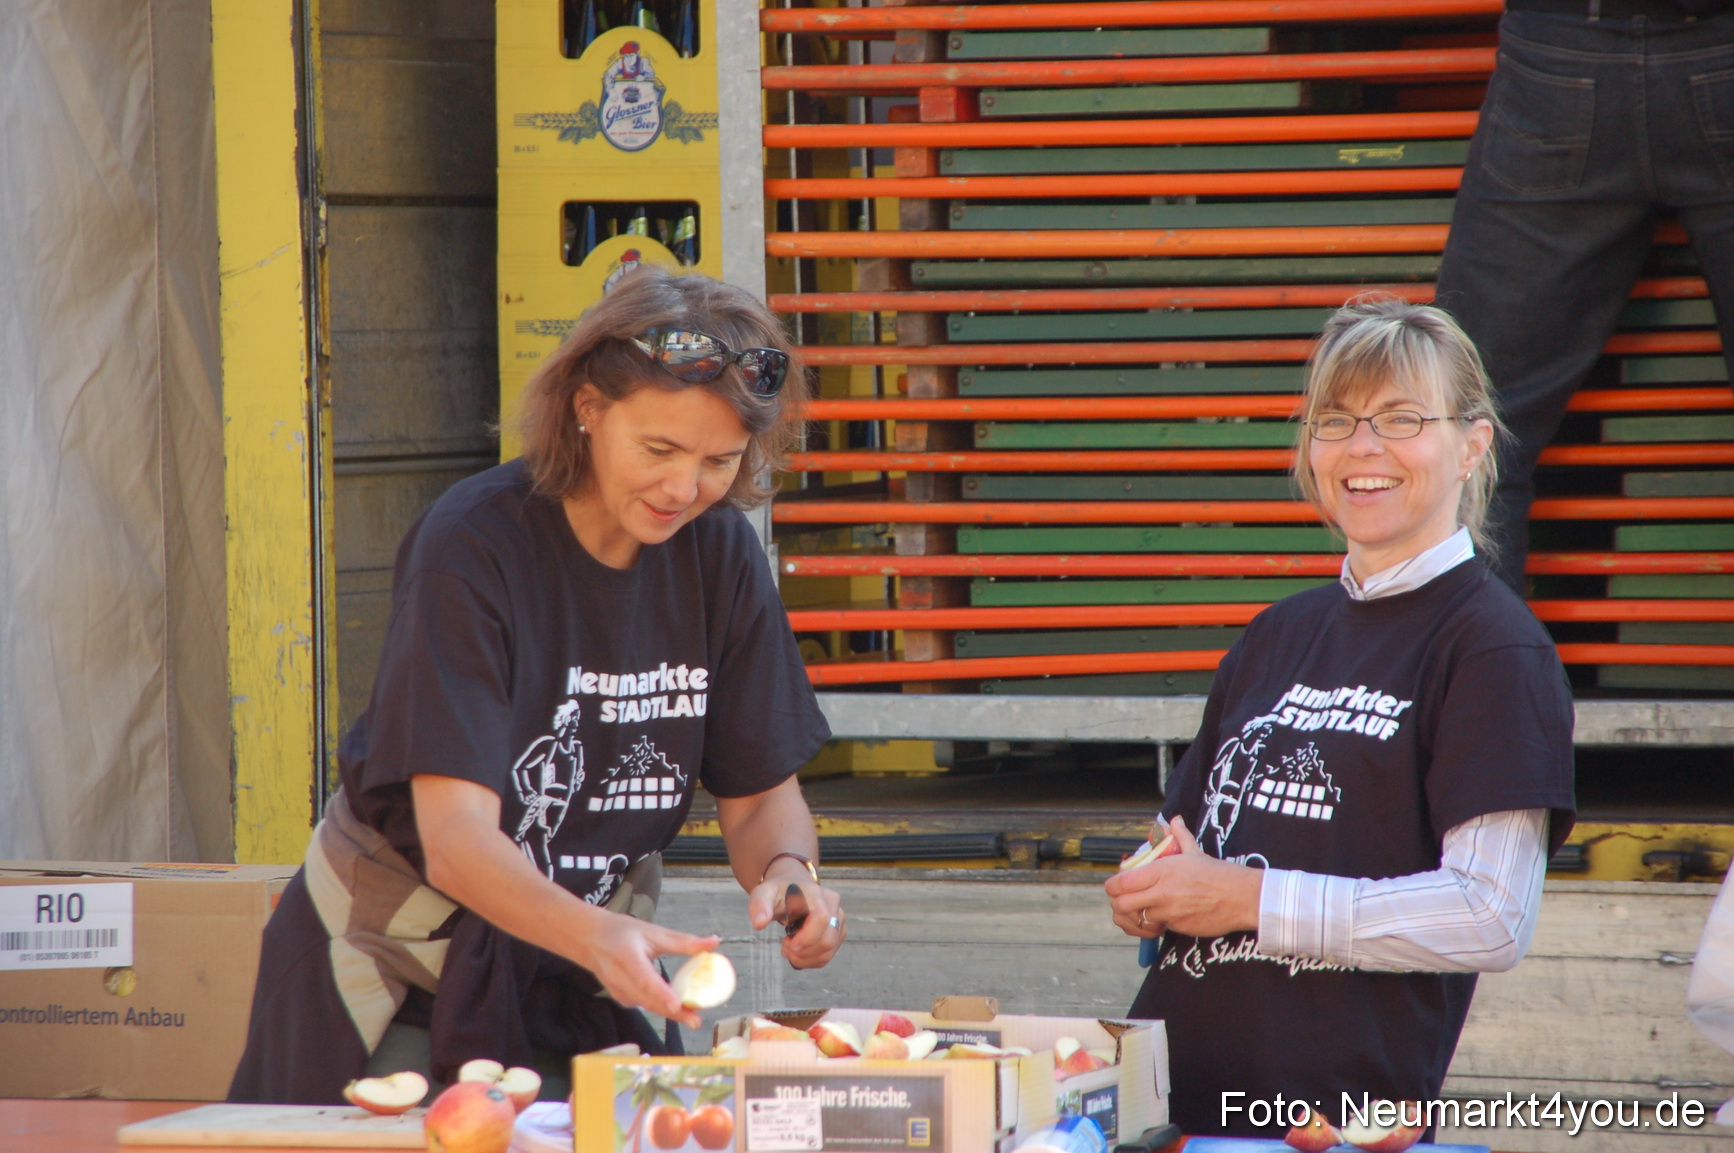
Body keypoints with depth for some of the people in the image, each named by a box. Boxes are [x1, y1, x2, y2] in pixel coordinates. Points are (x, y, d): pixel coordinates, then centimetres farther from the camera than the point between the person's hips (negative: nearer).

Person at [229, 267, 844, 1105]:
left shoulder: (719, 554, -5)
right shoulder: (471, 545, -21)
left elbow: (761, 792, 2)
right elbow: (455, 842, -30)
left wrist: (787, 872, -22)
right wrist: (595, 936, -47)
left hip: (578, 969, 4)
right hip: (401, 967, -4)